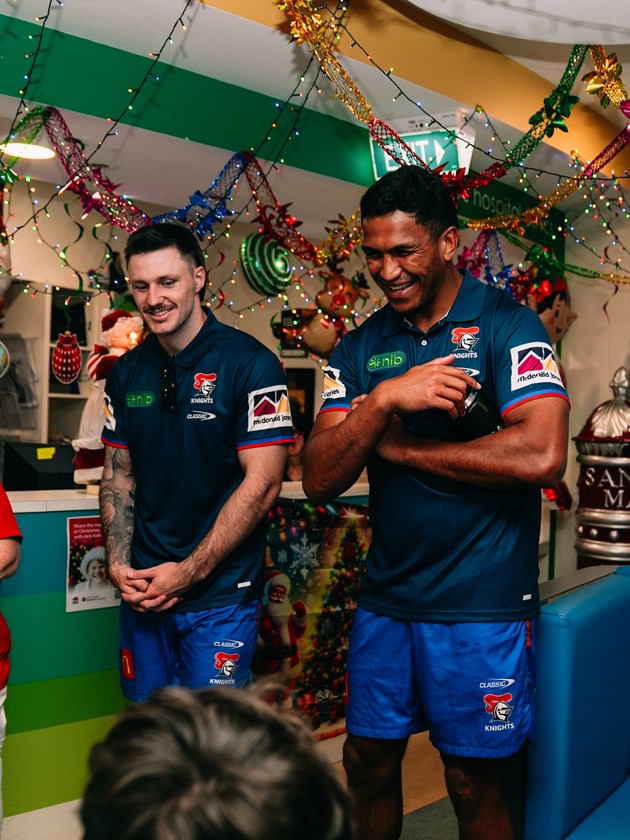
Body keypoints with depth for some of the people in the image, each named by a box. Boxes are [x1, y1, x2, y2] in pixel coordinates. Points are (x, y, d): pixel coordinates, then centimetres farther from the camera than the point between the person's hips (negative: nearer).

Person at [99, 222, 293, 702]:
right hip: (142, 591, 5)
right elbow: (118, 475, 12)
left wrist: (190, 572, -14)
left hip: (221, 594, -5)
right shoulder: (125, 373, 5)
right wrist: (118, 564, -2)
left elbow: (262, 483, -15)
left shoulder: (250, 364, -12)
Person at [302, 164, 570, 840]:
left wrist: (398, 446, -14)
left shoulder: (507, 325, -8)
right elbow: (319, 480, -4)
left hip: (481, 606, -4)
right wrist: (383, 400, -21)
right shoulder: (359, 349, 4)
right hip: (385, 598, 4)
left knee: (474, 784, 11)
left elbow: (541, 456, -24)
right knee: (367, 764, 18)